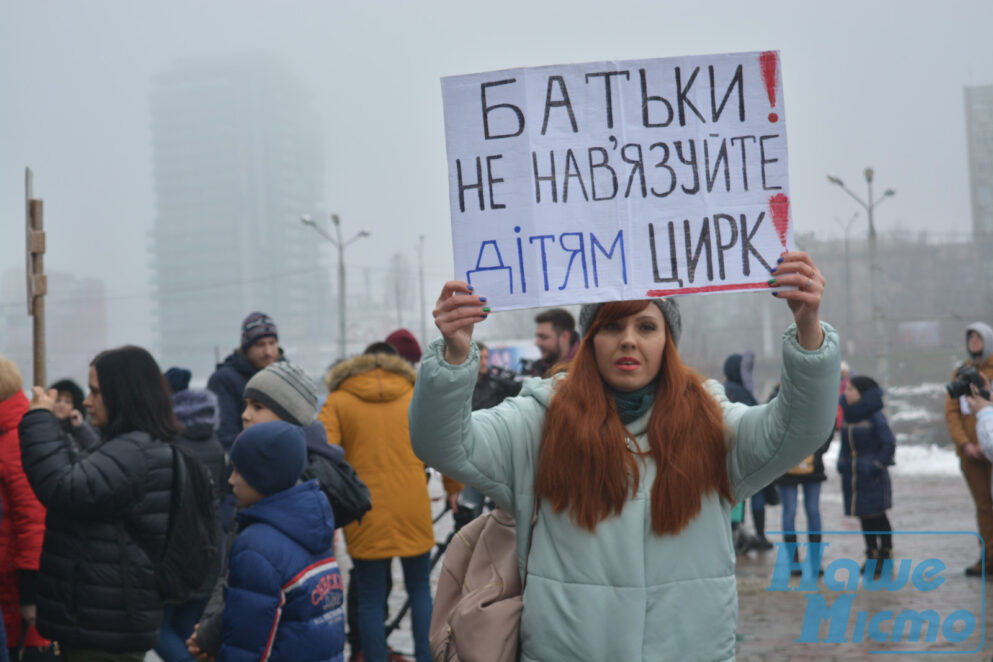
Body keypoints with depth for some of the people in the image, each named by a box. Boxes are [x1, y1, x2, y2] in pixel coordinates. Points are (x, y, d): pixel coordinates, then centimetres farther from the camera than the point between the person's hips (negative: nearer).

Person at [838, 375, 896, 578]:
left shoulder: (875, 415, -13)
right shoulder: (847, 414, 8)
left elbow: (889, 442, -12)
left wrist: (878, 465, -13)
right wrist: (842, 461, 8)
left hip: (872, 477, -6)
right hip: (852, 476, 6)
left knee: (877, 516, 0)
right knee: (864, 517, 11)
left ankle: (886, 555, 11)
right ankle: (872, 556, 21)